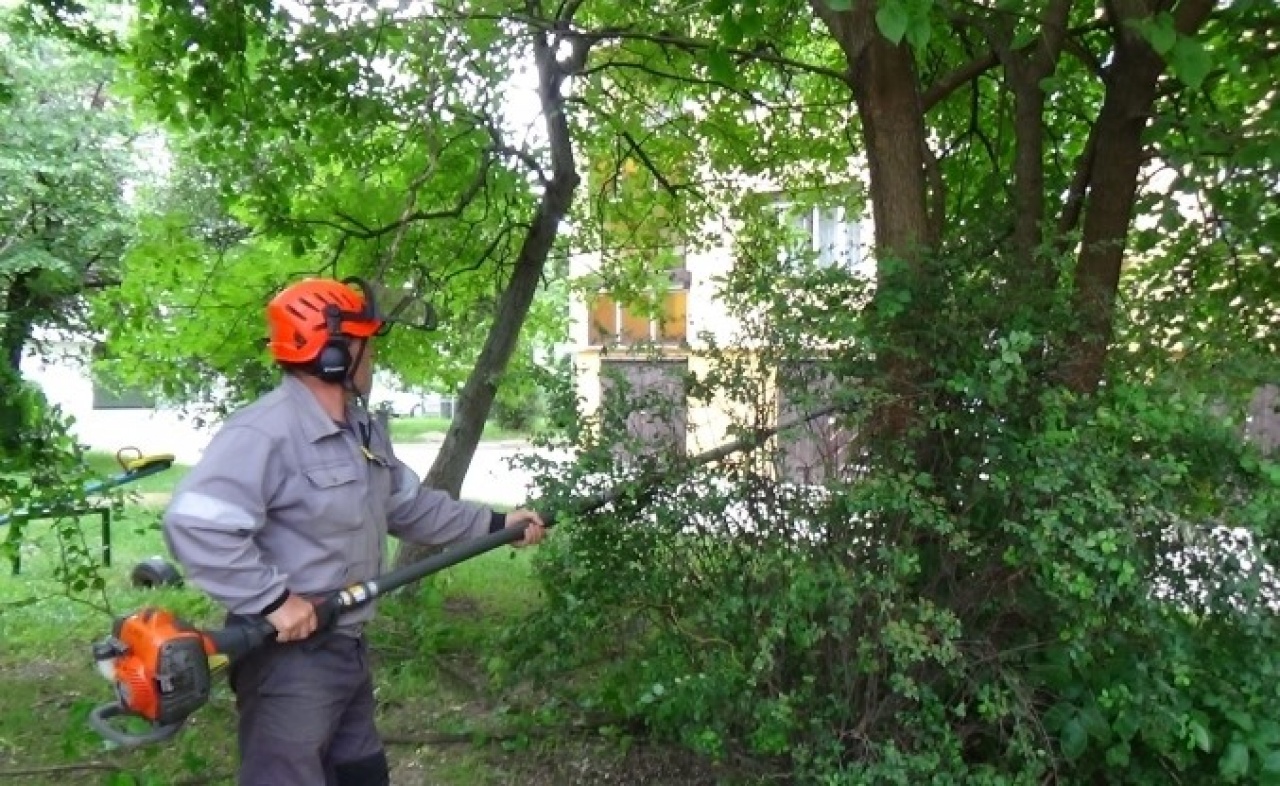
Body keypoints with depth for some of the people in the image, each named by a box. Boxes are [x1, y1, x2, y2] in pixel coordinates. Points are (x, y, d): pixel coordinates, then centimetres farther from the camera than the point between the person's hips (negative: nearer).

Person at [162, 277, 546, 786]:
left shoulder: (364, 431, 9)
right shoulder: (264, 433, -24)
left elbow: (412, 506, 18)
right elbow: (194, 524, -33)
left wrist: (494, 524, 16)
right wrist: (273, 598, -30)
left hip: (349, 648, 10)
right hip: (289, 657, -10)